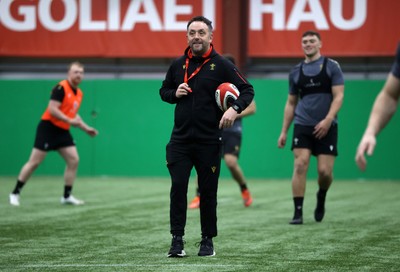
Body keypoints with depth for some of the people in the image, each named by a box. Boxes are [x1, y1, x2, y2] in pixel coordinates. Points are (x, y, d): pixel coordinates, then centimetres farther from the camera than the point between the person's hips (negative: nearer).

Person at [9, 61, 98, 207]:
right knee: (34, 162, -6)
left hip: (63, 131, 8)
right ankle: (15, 193, 4)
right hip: (48, 127, -8)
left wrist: (86, 128, 16)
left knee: (74, 160, -1)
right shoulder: (61, 88, -16)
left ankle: (67, 196, 7)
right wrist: (69, 120, -26)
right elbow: (52, 109, -22)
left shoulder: (79, 93, 11)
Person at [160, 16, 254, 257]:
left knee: (208, 192, 5)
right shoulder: (178, 65, 7)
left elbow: (248, 90, -3)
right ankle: (177, 240, 0)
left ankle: (208, 241, 16)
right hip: (180, 140, 2)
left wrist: (235, 109, -21)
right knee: (178, 188, -5)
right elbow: (164, 91, 20)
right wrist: (175, 94, -3)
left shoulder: (221, 65, -3)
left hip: (209, 142, -2)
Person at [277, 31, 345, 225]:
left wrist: (328, 120, -19)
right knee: (300, 165, -13)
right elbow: (291, 103, 18)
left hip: (326, 127, -2)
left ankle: (321, 198, 26)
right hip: (302, 126, 2)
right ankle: (298, 212, -11)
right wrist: (284, 132, 13)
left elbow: (338, 96, -5)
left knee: (325, 171, -7)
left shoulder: (331, 66, 2)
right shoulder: (296, 72, 12)